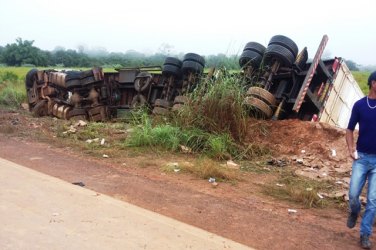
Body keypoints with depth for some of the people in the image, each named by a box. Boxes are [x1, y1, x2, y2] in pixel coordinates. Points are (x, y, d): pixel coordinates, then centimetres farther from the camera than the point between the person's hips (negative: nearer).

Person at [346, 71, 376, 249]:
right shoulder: (360, 105, -1)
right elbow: (350, 129, 7)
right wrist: (350, 148, -7)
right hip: (361, 157, 1)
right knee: (353, 195, -1)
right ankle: (354, 212, 33)